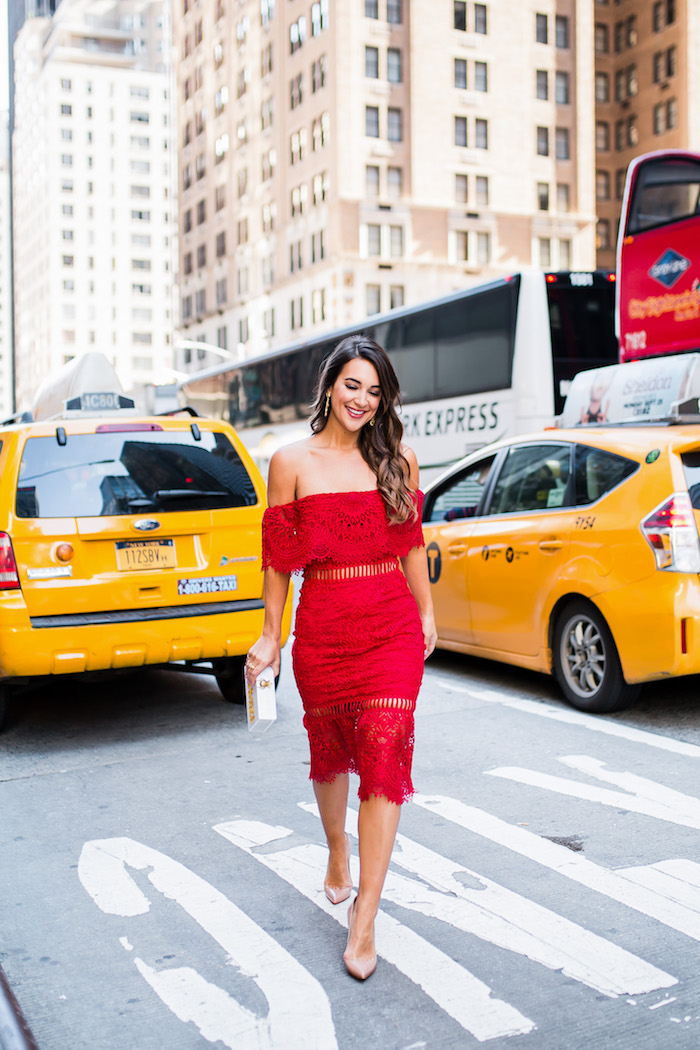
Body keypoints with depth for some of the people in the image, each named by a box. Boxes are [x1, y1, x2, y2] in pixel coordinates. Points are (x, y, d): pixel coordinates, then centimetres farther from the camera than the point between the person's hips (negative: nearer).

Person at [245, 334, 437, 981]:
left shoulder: (398, 461, 5)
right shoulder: (292, 463, 0)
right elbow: (279, 557, 3)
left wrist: (426, 613, 14)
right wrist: (271, 635, 5)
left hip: (392, 626, 0)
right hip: (322, 628, 0)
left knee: (385, 752, -9)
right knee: (330, 750, 16)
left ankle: (364, 920, -4)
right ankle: (338, 849, 46)